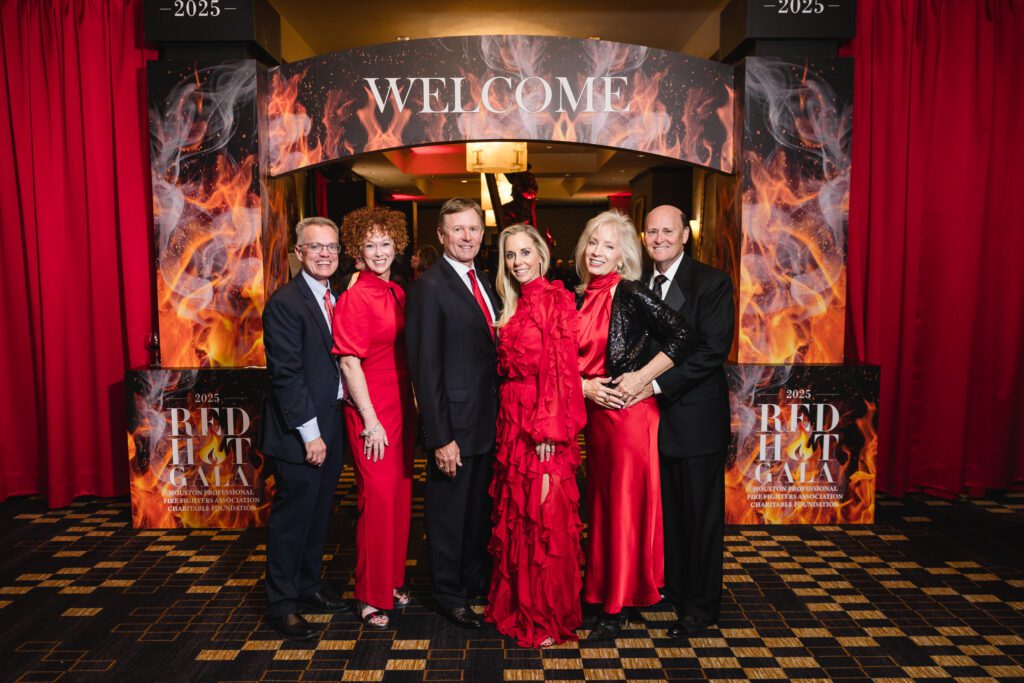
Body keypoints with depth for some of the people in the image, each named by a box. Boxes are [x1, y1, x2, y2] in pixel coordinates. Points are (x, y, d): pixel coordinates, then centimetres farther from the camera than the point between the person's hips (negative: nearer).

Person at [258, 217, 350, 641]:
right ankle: (281, 605, 20)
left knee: (318, 515, 18)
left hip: (330, 428, 8)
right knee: (291, 519, 5)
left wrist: (328, 429, 6)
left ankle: (307, 588, 35)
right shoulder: (285, 303, -15)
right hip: (299, 434, -8)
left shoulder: (336, 299, 10)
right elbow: (286, 375, -19)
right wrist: (309, 433, -19)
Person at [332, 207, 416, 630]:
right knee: (378, 500, 0)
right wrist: (371, 421, -16)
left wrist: (413, 406, 12)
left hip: (402, 406, 7)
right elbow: (350, 363, -15)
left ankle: (393, 580, 31)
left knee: (401, 496, 14)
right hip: (371, 412, -7)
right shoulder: (355, 297, -13)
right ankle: (371, 595, 17)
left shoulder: (398, 293, 9)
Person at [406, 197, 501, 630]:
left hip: (488, 420, 7)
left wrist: (500, 414, 8)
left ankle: (476, 579, 41)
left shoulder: (485, 283, 10)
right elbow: (425, 367, -17)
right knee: (448, 511, 10)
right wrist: (440, 437, -20)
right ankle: (449, 594, 29)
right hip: (454, 423, -7)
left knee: (480, 507, 21)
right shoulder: (430, 286, -14)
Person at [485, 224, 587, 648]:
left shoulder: (555, 299, -9)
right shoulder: (514, 305, 13)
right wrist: (509, 419, 5)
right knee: (515, 513, 15)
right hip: (513, 419, 8)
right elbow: (507, 368, 13)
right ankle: (518, 605, 31)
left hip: (542, 421, -7)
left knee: (544, 516, 2)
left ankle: (548, 617, 18)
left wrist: (549, 430, -18)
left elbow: (561, 366, -14)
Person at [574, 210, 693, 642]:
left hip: (628, 411, -6)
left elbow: (681, 337, -16)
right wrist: (583, 386, -5)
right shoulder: (582, 299, 8)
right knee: (600, 501, 15)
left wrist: (640, 378, -16)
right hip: (593, 410, 6)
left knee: (625, 503, 3)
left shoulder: (631, 294, -11)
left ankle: (617, 606, 16)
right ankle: (600, 587, 32)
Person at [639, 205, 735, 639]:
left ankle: (701, 606, 22)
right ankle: (672, 587, 34)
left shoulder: (712, 283, -9)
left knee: (701, 514, 7)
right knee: (667, 509, 17)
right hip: (654, 415, 5)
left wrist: (656, 383, -22)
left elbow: (713, 350, -18)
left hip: (696, 416, -5)